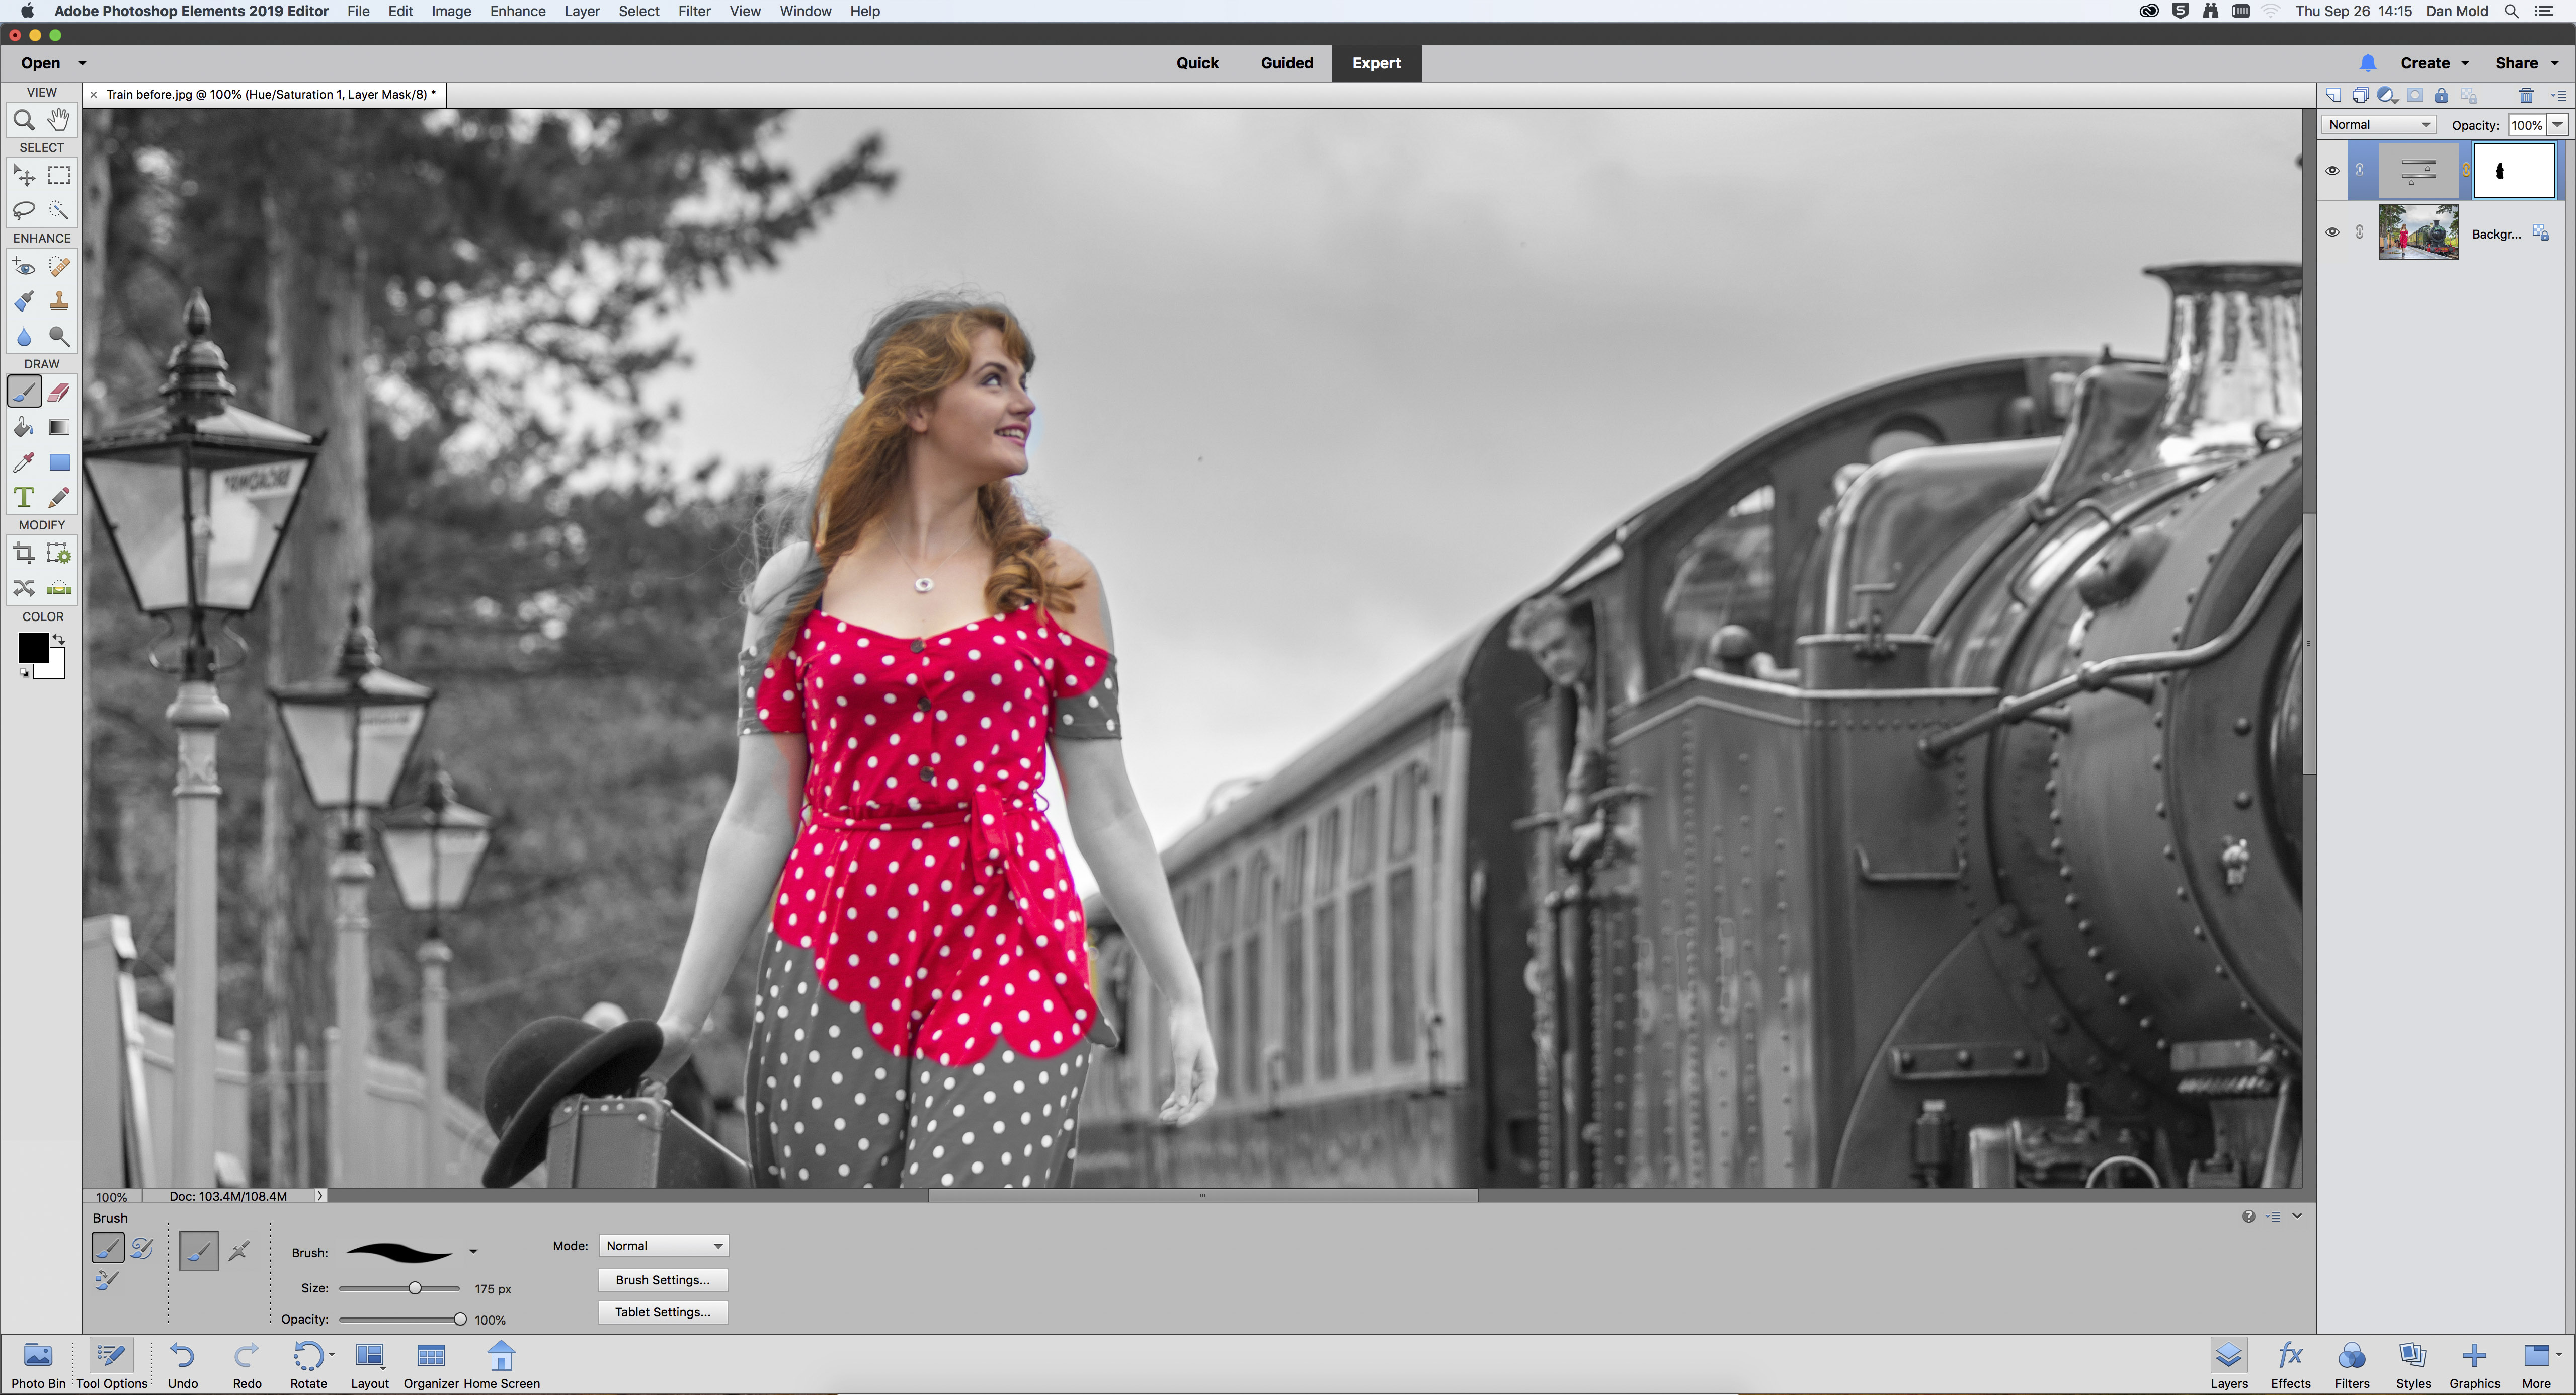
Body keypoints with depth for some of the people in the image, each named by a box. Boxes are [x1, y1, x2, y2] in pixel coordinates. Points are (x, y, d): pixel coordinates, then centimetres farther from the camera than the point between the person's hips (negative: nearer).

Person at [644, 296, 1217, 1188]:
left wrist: (1184, 997, 7)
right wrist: (680, 1017, 7)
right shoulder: (801, 586, 10)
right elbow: (758, 818, 10)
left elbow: (1106, 814, 11)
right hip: (834, 952, 1)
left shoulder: (1055, 585, 10)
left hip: (1008, 957, -1)